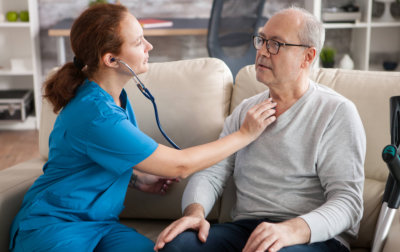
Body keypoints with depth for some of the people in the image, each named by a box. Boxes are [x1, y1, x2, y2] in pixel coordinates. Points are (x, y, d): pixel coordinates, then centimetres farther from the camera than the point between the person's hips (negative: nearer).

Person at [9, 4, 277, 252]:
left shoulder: (114, 95, 4)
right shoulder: (94, 114, -24)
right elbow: (180, 165, -19)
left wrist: (138, 178, 3)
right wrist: (246, 134, -11)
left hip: (101, 221, 7)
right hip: (54, 226, -7)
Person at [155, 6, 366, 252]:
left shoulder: (337, 112, -2)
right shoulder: (245, 110, 15)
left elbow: (348, 201, -10)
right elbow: (211, 174, 10)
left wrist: (294, 229, -29)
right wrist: (194, 212, -13)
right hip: (244, 229, 5)